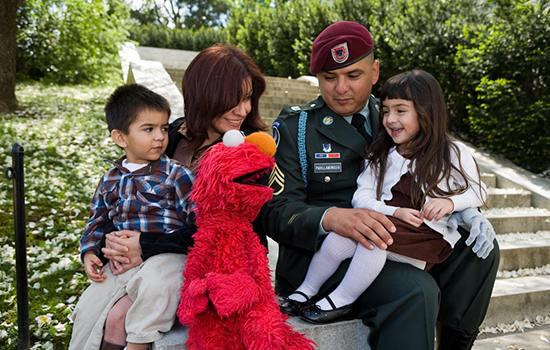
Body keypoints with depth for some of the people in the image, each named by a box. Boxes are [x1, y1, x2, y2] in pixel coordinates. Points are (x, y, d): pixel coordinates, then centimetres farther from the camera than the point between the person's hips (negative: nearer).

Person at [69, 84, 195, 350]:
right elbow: (97, 220, 23)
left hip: (166, 255, -5)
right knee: (88, 308, 2)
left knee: (152, 283, -36)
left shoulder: (176, 174, -5)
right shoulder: (112, 180, 12)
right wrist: (89, 252, 9)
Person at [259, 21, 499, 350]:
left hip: (388, 245, 6)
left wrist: (464, 212, -8)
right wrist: (331, 218, -33)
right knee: (416, 290, -30)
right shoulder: (294, 127, -4)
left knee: (478, 249, -1)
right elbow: (275, 210, -13)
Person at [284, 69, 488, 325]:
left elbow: (479, 192, 12)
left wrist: (450, 201, -10)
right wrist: (394, 212, -15)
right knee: (338, 238, -26)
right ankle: (305, 292, -5)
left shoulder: (453, 154, 7)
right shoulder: (380, 157, 15)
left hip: (426, 236, -3)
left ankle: (340, 301, -20)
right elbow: (362, 197, 3)